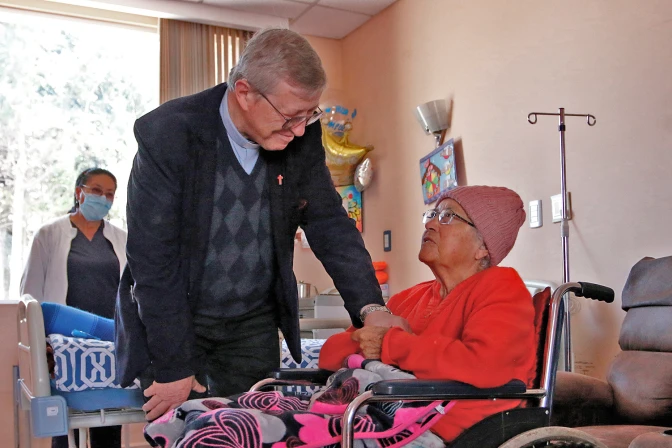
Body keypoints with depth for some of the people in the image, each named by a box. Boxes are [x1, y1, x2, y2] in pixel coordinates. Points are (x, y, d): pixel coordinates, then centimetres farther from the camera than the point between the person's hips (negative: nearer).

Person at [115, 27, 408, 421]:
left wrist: (370, 307, -16)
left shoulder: (302, 137, -9)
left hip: (255, 323, 4)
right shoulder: (167, 134, -22)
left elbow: (330, 223, -2)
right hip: (173, 318, -3)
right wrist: (172, 369, -18)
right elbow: (153, 259, -21)